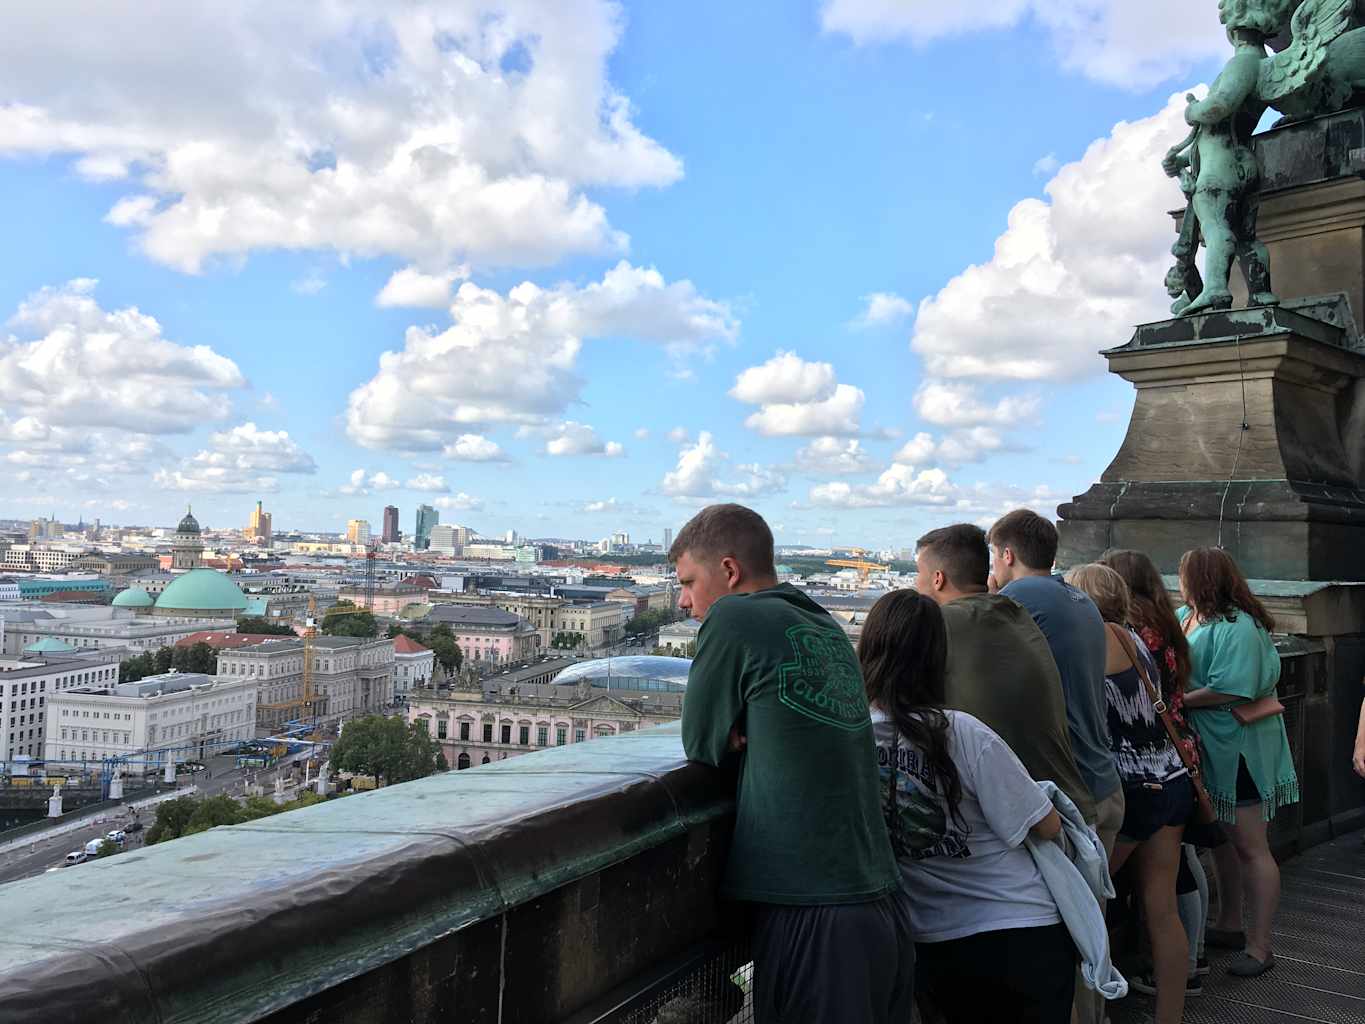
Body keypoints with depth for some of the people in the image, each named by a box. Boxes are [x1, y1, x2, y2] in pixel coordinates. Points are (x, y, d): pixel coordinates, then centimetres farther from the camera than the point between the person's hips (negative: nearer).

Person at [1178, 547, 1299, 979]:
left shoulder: (1237, 627, -21)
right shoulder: (1185, 617, 5)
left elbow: (1231, 690, -27)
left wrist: (1177, 701, -21)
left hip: (1237, 747, -9)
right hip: (1207, 748, 9)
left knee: (1249, 847, 1)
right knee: (1220, 838, 20)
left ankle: (1259, 946, 12)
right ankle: (1230, 926, 35)